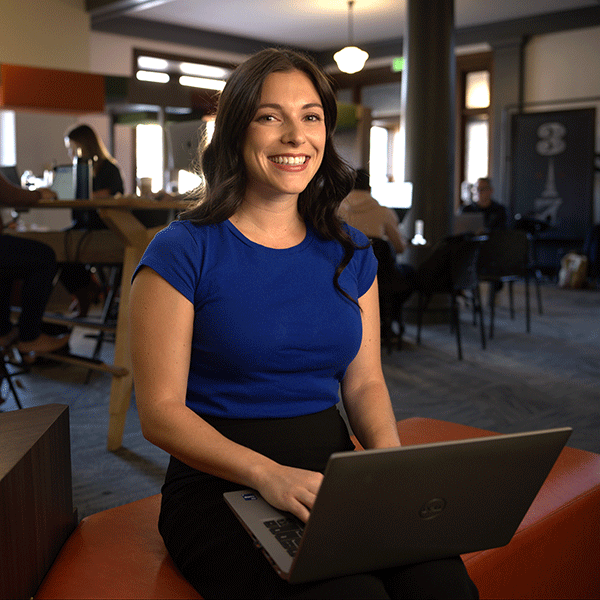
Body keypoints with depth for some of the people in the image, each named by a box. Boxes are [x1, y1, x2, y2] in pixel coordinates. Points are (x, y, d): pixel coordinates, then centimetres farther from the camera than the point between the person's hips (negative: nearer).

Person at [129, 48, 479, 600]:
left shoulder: (350, 253, 10)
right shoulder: (182, 252, -5)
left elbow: (364, 381, 13)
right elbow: (160, 411, -8)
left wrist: (389, 455, -9)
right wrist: (268, 474, -23)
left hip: (335, 480, 4)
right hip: (221, 486, -4)